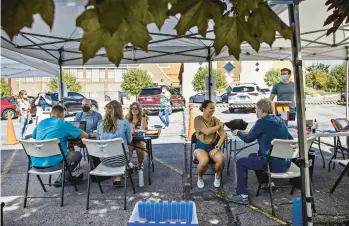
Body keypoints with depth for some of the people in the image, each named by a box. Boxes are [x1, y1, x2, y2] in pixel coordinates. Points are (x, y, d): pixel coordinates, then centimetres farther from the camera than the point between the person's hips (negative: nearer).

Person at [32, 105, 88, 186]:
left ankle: (68, 177, 36)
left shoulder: (40, 123, 11)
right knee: (77, 154, 17)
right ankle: (60, 180, 16)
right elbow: (85, 136, -1)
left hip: (36, 164, 7)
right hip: (52, 165, -7)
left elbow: (33, 137, 31)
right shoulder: (64, 124, -5)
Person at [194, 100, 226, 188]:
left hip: (213, 146, 3)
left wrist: (217, 147, -17)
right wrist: (219, 126, -8)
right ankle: (200, 177, 1)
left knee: (221, 159, -30)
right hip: (201, 146, -3)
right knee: (204, 160, -35)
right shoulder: (198, 119, -8)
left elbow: (223, 135, -4)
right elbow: (207, 131, -22)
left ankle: (217, 176, 5)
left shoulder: (215, 120, 4)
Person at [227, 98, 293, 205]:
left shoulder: (262, 121, -14)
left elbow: (247, 139, -6)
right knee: (252, 156, 28)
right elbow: (290, 139, 20)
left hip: (274, 164, -8)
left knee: (240, 162, 6)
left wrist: (238, 132, 15)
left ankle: (243, 196, 5)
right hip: (285, 163, 8)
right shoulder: (280, 120, 8)